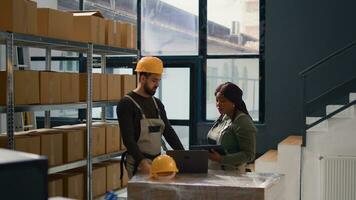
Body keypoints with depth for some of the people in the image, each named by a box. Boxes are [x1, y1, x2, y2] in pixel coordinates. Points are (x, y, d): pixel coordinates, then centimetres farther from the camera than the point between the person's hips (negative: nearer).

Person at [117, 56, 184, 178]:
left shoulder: (157, 104, 14)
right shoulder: (126, 104, -8)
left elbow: (168, 131, 13)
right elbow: (128, 139, -16)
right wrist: (142, 161, -29)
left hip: (158, 162, 6)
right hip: (138, 164, -6)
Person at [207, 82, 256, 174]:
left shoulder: (244, 123, -10)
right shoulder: (222, 118, 12)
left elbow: (249, 155, -13)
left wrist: (221, 159, -20)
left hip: (231, 173, -5)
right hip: (212, 171, 6)